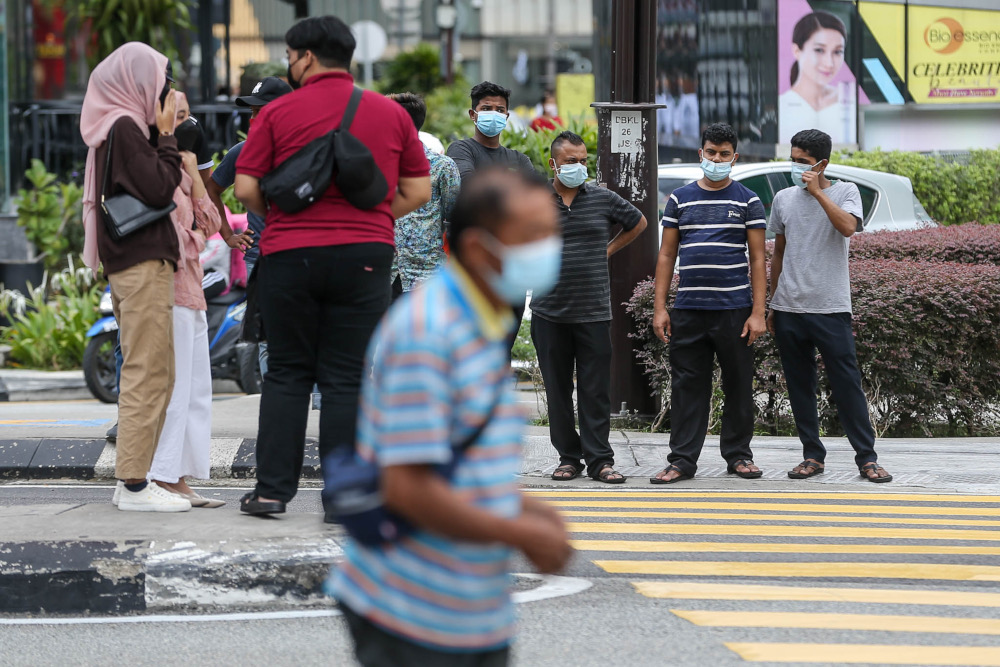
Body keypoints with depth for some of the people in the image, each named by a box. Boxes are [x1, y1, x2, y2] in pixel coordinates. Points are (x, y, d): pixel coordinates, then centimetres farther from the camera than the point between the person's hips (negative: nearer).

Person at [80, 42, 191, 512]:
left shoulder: (113, 127, 17)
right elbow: (160, 188, -16)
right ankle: (134, 485, -11)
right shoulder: (125, 128, -12)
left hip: (129, 263, 11)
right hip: (142, 263, -11)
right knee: (147, 375, -10)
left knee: (151, 375, 14)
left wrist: (164, 134, 10)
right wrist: (167, 135, -9)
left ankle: (133, 478, 15)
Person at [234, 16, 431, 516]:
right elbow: (418, 190, 7)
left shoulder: (278, 113, -2)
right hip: (366, 256, 1)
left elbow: (246, 188, -4)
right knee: (347, 379, 4)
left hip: (289, 255, -1)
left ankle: (273, 488, 5)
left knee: (287, 374, 9)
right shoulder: (391, 114, 6)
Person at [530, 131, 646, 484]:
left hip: (594, 310, 0)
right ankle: (568, 457, 12)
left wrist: (608, 250, 12)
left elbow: (638, 222, 21)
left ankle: (599, 459, 2)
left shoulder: (603, 199, 5)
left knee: (596, 389, -2)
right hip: (549, 312, 0)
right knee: (558, 389, 4)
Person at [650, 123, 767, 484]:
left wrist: (758, 312, -5)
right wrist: (659, 308, 3)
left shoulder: (748, 202, 5)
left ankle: (738, 454, 15)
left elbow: (758, 260, 3)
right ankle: (682, 460, 4)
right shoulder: (680, 199, 10)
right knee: (687, 386, 1)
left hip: (734, 310, -1)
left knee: (739, 386, 4)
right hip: (688, 311, 1)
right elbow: (667, 255, 11)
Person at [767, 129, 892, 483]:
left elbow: (848, 227, -20)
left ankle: (867, 458, 1)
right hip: (789, 308, 4)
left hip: (831, 308, -4)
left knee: (847, 384, -5)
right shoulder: (784, 199, 11)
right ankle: (812, 455, 13)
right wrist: (773, 304, 17)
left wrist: (817, 191, -16)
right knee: (800, 386, 6)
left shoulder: (845, 192, 1)